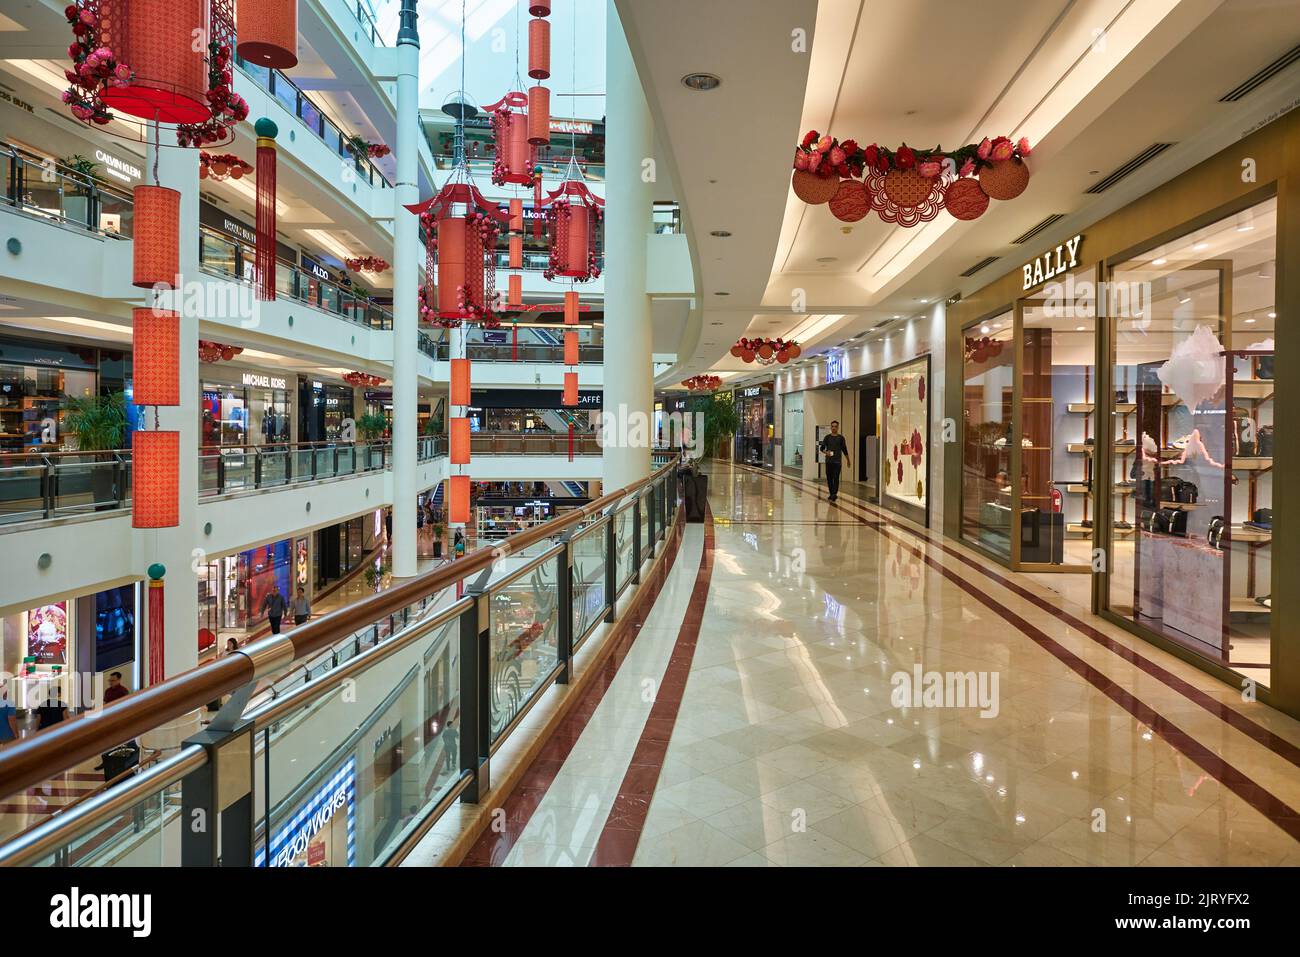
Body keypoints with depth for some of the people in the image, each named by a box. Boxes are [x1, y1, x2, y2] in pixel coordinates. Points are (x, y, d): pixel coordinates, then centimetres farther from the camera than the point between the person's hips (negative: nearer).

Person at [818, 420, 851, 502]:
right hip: (828, 461, 2)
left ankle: (835, 494, -20)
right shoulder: (827, 437, 8)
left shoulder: (841, 438, 6)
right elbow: (822, 448, 3)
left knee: (836, 478, -12)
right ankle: (831, 494, 15)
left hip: (837, 461, -2)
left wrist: (848, 460, 17)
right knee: (829, 478, 5)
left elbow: (844, 450, 13)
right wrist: (825, 452, -19)